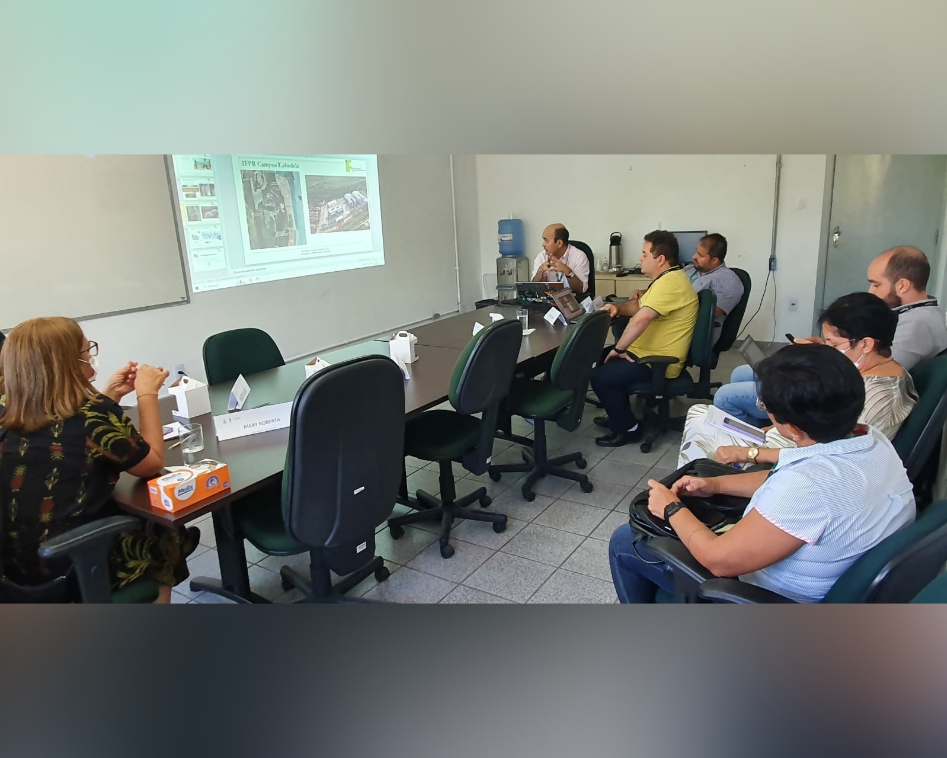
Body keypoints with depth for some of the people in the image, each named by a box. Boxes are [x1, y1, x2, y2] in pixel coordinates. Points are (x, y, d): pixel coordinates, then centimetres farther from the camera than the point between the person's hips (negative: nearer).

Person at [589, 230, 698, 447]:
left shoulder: (670, 282, -25)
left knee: (600, 376, -16)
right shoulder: (667, 278, 12)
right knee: (602, 359, 21)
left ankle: (628, 429, -1)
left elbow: (642, 318, -34)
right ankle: (620, 414, 29)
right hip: (647, 353, 11)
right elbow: (639, 305, 21)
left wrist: (619, 349, -23)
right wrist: (618, 308, 0)